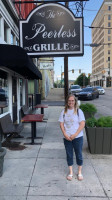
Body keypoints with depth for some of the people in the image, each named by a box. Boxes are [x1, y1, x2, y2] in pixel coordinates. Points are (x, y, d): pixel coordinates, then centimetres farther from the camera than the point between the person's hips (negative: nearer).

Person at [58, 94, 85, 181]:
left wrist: (75, 135, -15)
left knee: (79, 155, 9)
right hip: (67, 137, 2)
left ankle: (80, 172, 28)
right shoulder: (64, 112, 1)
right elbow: (61, 124, 1)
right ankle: (70, 172, 29)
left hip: (78, 137, -2)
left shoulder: (79, 111, -6)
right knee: (69, 155, 12)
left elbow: (82, 124, -10)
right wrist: (65, 135, -11)